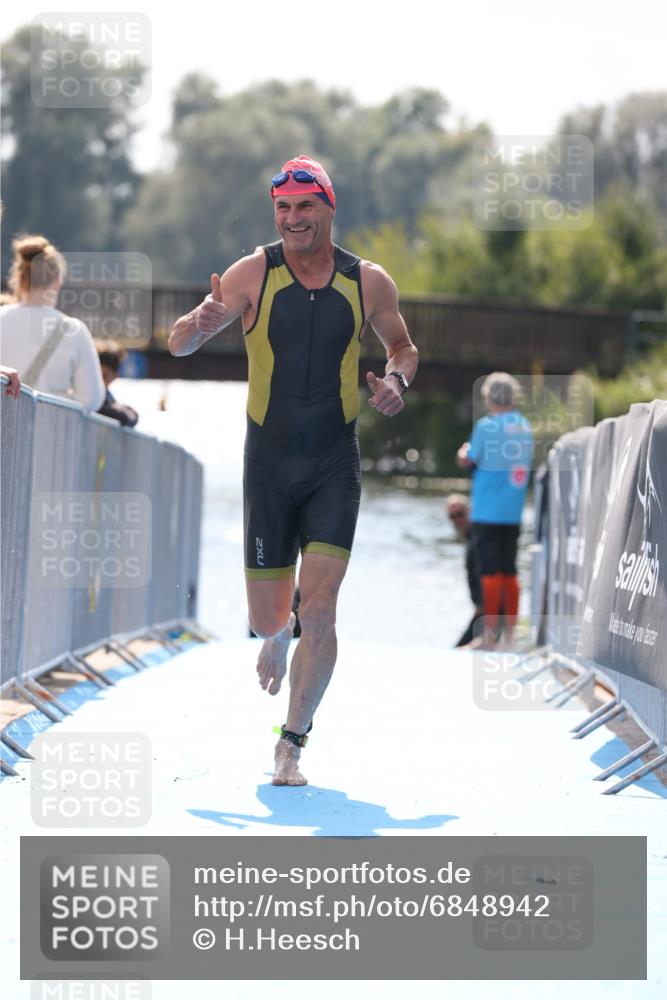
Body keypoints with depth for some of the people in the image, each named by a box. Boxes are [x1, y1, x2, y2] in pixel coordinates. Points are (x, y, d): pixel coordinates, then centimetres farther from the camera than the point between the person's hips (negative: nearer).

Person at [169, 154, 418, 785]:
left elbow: (402, 345, 17)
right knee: (267, 618, 5)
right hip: (269, 461, 0)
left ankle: (292, 744, -2)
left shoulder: (369, 283, -1)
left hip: (335, 464, 0)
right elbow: (178, 344, -4)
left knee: (319, 610, -14)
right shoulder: (254, 274, -5)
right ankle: (279, 636, 44)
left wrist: (397, 381, -5)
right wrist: (202, 323, -28)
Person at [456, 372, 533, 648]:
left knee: (490, 570, -4)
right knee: (509, 570, 12)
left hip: (488, 510, -6)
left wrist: (463, 452, 16)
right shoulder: (524, 426, 7)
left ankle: (490, 630, -4)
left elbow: (466, 461, -7)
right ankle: (511, 630, 13)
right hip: (514, 511, 6)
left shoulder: (487, 426, -12)